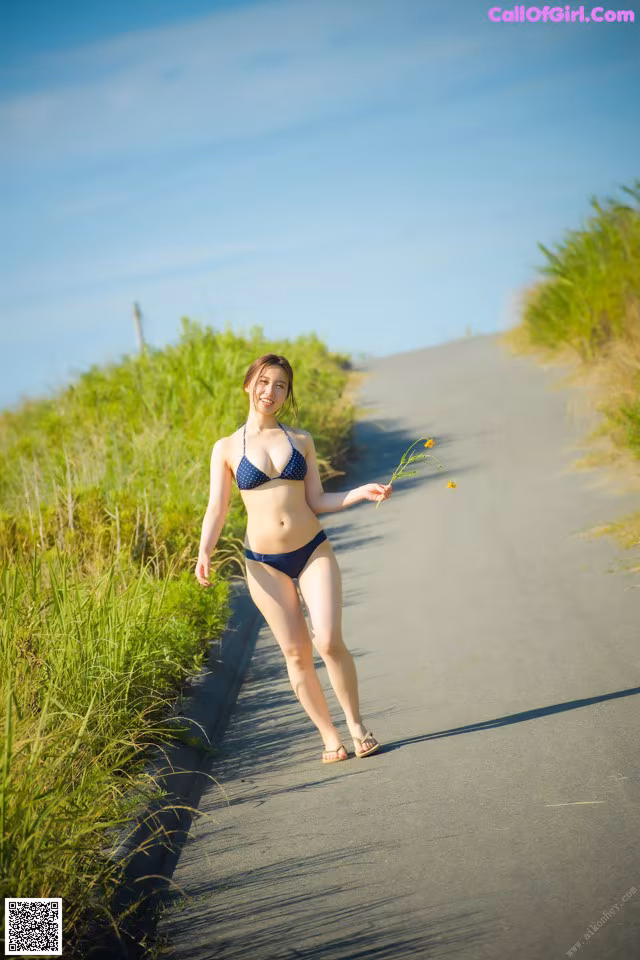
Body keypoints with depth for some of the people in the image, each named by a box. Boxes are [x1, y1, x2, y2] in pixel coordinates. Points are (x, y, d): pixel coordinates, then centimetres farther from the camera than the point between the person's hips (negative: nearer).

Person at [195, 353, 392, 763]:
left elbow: (317, 501, 5)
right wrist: (205, 552, -15)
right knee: (297, 653, 3)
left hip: (313, 550, 0)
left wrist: (362, 492, -8)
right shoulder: (227, 448, 2)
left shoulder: (301, 440, 5)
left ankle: (357, 724, 10)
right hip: (265, 563, 0)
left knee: (330, 641, -9)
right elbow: (217, 509, 0)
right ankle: (330, 736, 16)